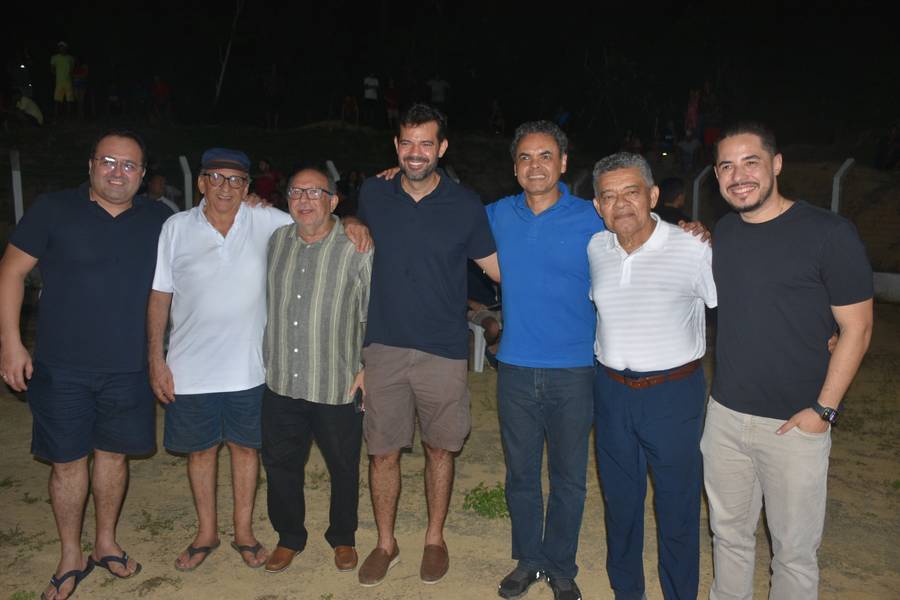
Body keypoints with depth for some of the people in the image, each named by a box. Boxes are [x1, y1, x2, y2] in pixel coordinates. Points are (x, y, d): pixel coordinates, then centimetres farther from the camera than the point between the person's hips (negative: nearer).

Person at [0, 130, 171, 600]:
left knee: (113, 454, 14)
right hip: (61, 365, -2)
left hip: (127, 367, 2)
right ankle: (71, 558, 26)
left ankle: (106, 544, 34)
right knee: (67, 461, 7)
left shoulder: (158, 220, 3)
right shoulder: (53, 209, -4)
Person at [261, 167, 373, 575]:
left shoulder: (357, 248, -10)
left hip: (338, 385, -4)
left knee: (343, 466, 13)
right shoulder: (276, 241, 6)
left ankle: (343, 538, 36)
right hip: (281, 381, 4)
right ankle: (289, 537, 37)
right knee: (280, 464, 15)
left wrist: (368, 366, -9)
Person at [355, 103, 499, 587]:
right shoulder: (372, 195, 3)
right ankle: (385, 543, 30)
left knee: (439, 449, 13)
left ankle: (435, 539, 34)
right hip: (384, 347, 2)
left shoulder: (465, 205, -3)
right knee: (382, 453, 9)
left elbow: (497, 266, 4)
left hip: (443, 352, -1)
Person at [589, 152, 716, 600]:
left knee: (677, 504, 9)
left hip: (673, 393, -4)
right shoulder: (596, 249, 1)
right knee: (620, 499, 17)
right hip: (611, 391, 4)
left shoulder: (693, 250, -14)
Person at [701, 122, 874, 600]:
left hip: (795, 422, -4)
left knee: (794, 550, 9)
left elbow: (856, 328, -9)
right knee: (729, 533, 19)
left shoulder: (829, 234, -11)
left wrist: (823, 409, -13)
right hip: (724, 415, 5)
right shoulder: (721, 233, 5)